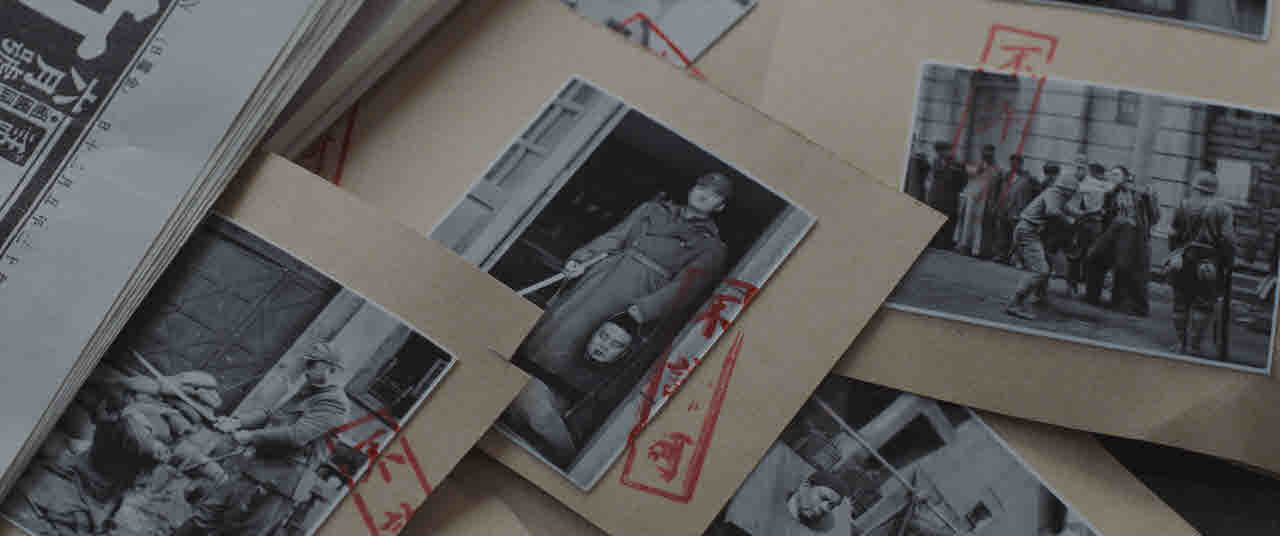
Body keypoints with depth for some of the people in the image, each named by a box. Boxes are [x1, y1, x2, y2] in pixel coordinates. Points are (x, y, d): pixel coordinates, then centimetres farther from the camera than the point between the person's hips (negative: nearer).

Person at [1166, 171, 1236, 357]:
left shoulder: (1183, 206, 2)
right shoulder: (1222, 209, -3)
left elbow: (1174, 236, 3)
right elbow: (1228, 240, -9)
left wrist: (1174, 256, 15)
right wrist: (1228, 265, -1)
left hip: (1183, 263, 2)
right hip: (1210, 264, -2)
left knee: (1181, 303, 11)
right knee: (1202, 306, 2)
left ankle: (1181, 344, 12)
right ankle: (1192, 346, -2)